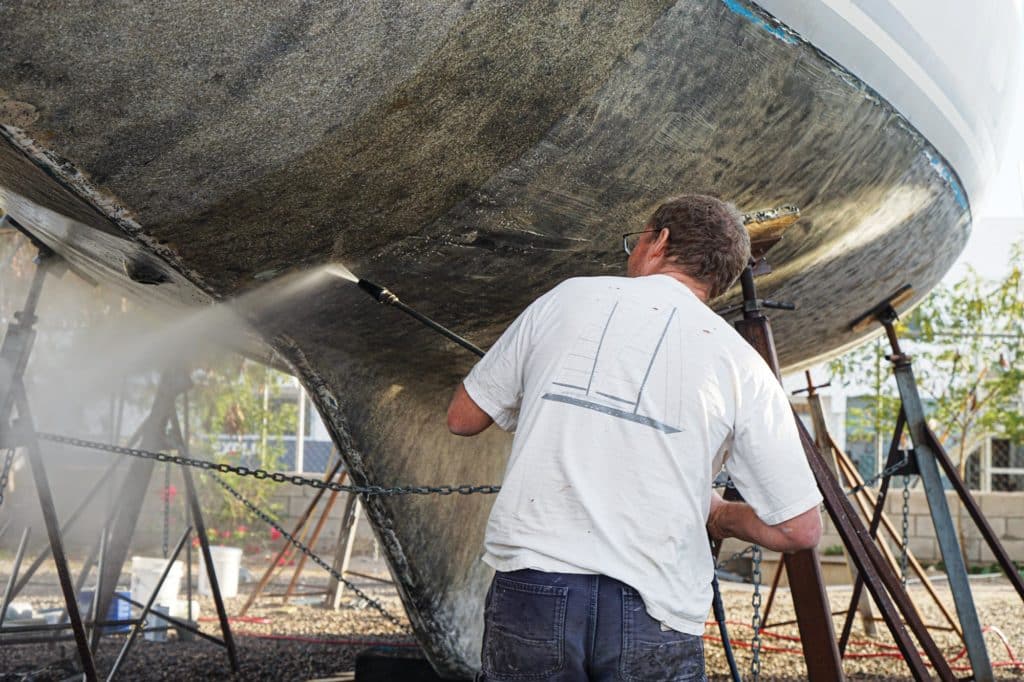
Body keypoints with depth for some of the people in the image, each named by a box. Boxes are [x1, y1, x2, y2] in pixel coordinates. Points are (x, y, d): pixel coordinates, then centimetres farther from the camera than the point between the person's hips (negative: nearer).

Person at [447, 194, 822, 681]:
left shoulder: (566, 299, 9)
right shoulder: (740, 363, 5)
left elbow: (463, 418, 17)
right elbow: (800, 528, 4)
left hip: (529, 584, 1)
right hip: (654, 612, -1)